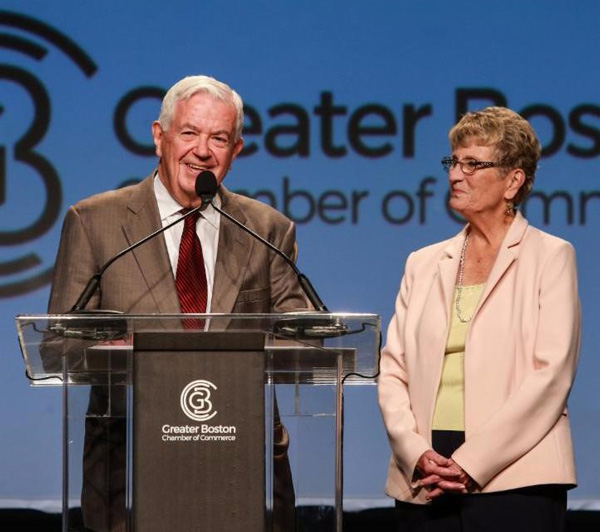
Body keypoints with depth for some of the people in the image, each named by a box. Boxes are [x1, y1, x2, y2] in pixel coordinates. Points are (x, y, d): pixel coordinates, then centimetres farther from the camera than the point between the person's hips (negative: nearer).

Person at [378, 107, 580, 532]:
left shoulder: (550, 256, 3)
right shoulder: (424, 264, 16)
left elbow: (551, 374, -6)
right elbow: (392, 370, 10)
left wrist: (470, 462, -12)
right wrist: (416, 453, -8)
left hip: (511, 478, -4)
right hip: (424, 484, 4)